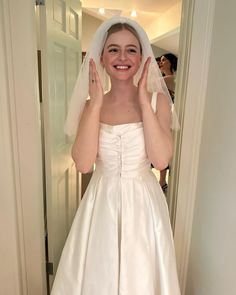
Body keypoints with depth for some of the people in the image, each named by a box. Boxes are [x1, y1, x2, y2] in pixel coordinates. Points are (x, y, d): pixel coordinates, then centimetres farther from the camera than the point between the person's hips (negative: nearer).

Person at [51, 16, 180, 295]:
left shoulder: (157, 100, -5)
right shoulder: (91, 104, -2)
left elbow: (161, 159, -18)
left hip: (143, 202, -1)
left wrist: (143, 100, -18)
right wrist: (96, 103, -17)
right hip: (101, 202, 1)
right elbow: (82, 162, -15)